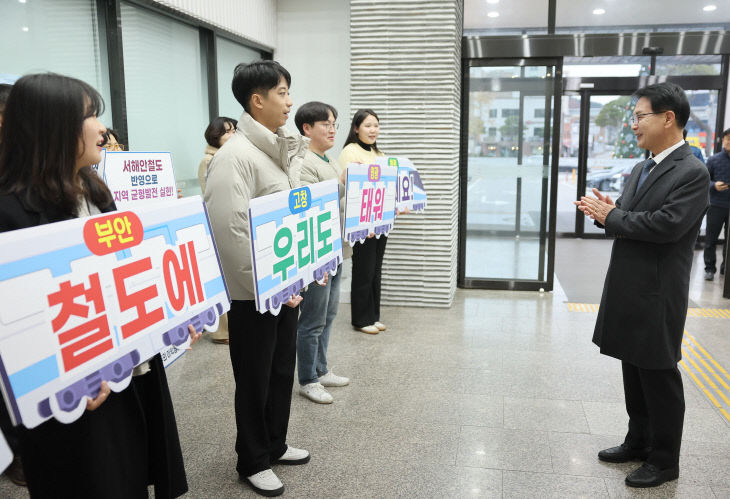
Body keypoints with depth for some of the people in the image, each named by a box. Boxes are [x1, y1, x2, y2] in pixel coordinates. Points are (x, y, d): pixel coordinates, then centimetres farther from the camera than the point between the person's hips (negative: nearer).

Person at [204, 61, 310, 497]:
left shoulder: (284, 150, 9)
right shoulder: (235, 156, -19)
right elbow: (232, 234, -25)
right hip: (254, 293, -8)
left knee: (283, 371, 20)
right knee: (255, 380, 9)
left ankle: (275, 444, 40)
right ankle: (253, 461, 29)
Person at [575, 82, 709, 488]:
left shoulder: (692, 172, -15)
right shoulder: (642, 169, 11)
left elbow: (665, 225, -26)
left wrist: (611, 217, -17)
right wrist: (609, 211, -7)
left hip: (658, 295, -8)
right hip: (629, 290, 8)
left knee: (659, 378, 5)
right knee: (634, 373, 19)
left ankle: (664, 460, 22)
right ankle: (639, 442, 35)